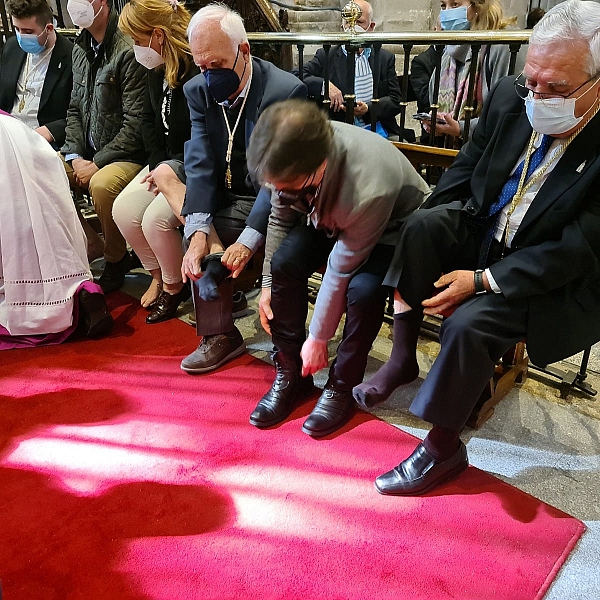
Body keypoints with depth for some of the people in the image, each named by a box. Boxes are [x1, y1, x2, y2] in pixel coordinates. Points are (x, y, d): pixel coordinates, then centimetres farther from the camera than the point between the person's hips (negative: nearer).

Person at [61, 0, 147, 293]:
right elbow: (74, 110, 15)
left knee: (102, 185, -34)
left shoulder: (128, 50, -14)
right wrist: (76, 157, 0)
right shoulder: (80, 49, 12)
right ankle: (89, 244, 9)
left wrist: (97, 164, -16)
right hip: (87, 151, 8)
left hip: (128, 154, -8)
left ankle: (116, 260, -7)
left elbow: (135, 124, -18)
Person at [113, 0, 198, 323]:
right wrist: (158, 165, 1)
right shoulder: (157, 71, 6)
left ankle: (174, 286, 5)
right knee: (124, 209, -5)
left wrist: (171, 171, -21)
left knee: (156, 218, -23)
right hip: (168, 163, 9)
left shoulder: (198, 72, -22)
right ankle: (157, 276, 16)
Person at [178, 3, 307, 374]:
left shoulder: (286, 91, -18)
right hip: (227, 198, 5)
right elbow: (201, 163, -10)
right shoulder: (198, 91, 0)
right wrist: (199, 231, -25)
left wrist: (246, 243, -32)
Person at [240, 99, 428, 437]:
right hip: (331, 217, 5)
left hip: (393, 228, -5)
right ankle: (291, 374, -3)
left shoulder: (369, 188, -41)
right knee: (284, 261, -20)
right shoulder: (292, 155, -25)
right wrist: (269, 284, -5)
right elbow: (280, 218, -6)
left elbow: (341, 271, -30)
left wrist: (318, 339, -18)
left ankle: (342, 387, -8)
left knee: (363, 289, -33)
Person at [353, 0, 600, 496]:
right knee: (424, 224, -24)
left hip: (557, 283, -5)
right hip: (482, 232, 5)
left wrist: (484, 281, -26)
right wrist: (426, 244, -7)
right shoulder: (511, 97, -8)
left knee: (470, 323, -30)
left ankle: (443, 450, -6)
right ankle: (402, 358, -9)